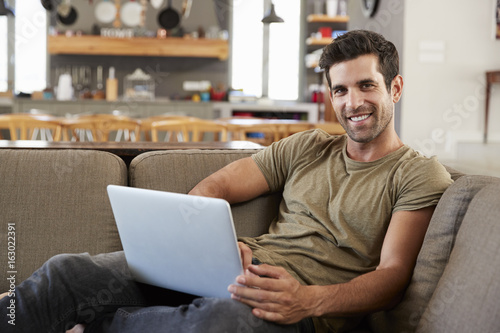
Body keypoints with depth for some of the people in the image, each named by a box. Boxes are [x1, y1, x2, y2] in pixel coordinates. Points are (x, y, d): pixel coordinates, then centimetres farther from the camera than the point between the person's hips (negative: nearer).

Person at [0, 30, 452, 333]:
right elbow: (215, 187, 16)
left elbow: (393, 276, -4)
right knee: (70, 271, -18)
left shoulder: (421, 176, 7)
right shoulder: (307, 147, 22)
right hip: (245, 268, 5)